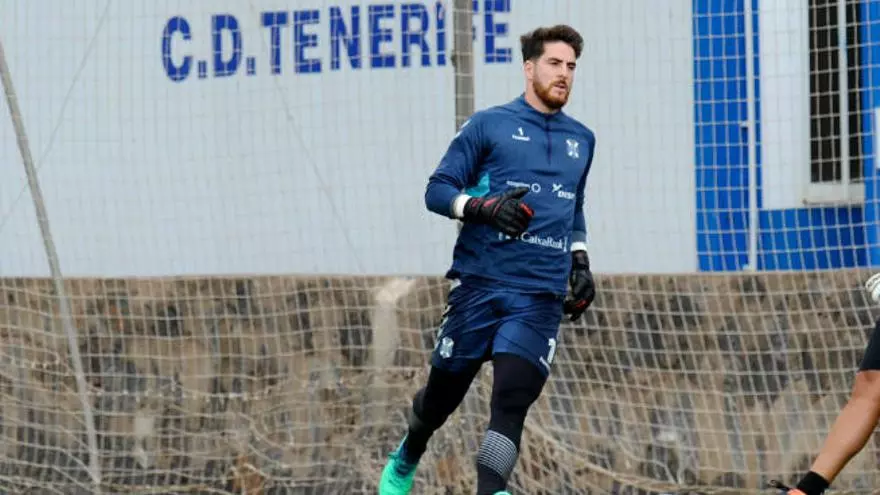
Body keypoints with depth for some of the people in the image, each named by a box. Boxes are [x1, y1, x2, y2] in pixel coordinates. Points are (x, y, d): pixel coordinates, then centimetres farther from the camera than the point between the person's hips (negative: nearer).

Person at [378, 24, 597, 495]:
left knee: (511, 400, -16)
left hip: (541, 297, 2)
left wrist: (580, 263, 19)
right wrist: (483, 207, -17)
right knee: (443, 394, 9)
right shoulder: (489, 125, 2)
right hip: (480, 284, -2)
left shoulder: (581, 140, 17)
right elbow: (437, 190, 0)